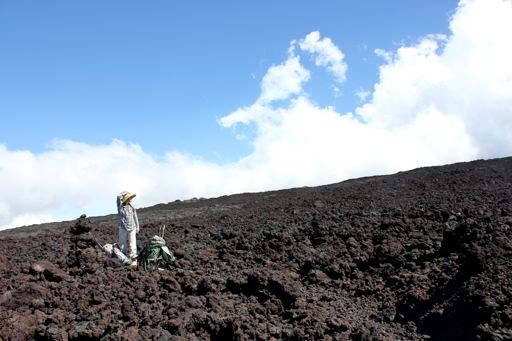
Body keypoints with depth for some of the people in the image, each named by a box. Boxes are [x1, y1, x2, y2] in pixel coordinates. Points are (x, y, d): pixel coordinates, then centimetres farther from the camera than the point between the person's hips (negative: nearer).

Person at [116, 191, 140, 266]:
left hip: (132, 228, 0)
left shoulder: (131, 207, 3)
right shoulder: (120, 206, -3)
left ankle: (134, 261, -1)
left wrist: (137, 227, 10)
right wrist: (125, 193, -4)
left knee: (132, 245, -3)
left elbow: (135, 217, 10)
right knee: (123, 245, 6)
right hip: (123, 228, 0)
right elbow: (119, 197, -19)